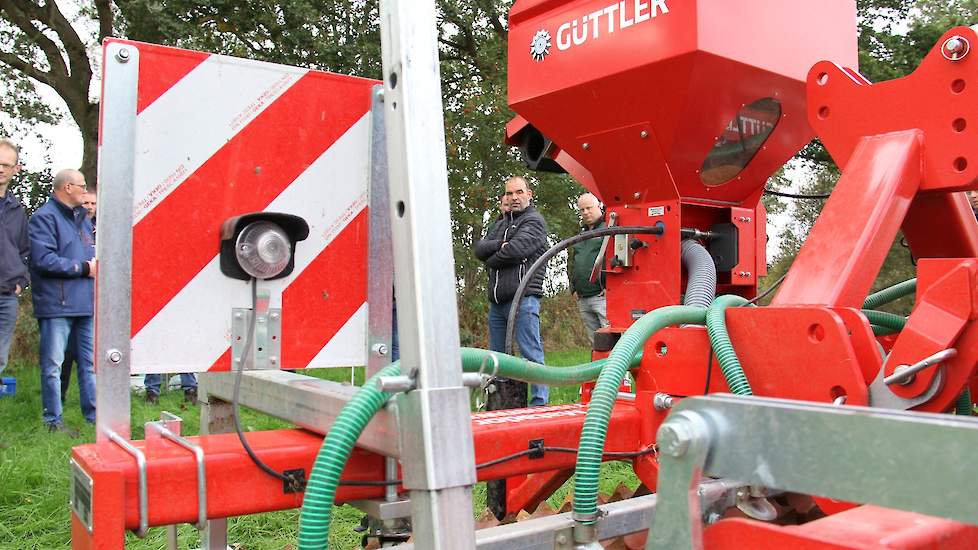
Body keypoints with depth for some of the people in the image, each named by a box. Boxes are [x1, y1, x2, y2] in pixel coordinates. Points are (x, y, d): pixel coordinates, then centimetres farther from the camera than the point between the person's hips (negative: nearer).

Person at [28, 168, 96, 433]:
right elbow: (44, 260, -19)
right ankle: (53, 419, 10)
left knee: (91, 361, 11)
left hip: (86, 303, 8)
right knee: (53, 364, 1)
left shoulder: (82, 218, 17)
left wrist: (97, 262, 4)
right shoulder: (44, 217, -9)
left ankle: (94, 414, 18)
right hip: (57, 304, -8)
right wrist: (84, 268, -14)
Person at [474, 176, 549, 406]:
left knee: (532, 353, -8)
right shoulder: (498, 225, 23)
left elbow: (517, 249, -15)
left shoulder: (534, 221, 1)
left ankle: (539, 404, -4)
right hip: (497, 301, 8)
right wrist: (499, 245, -11)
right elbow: (479, 249, 7)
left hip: (522, 298, -8)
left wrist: (492, 260, 1)